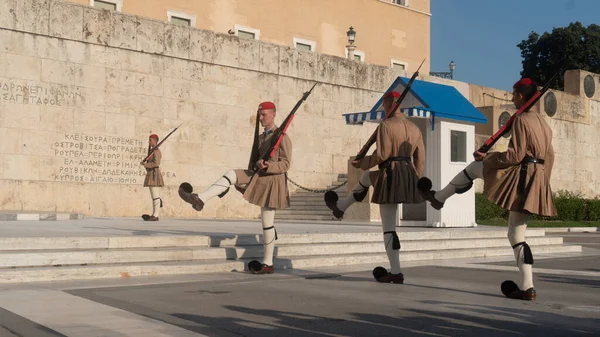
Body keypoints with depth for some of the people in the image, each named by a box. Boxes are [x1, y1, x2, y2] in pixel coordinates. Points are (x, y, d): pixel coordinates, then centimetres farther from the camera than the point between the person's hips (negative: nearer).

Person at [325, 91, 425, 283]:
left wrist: (361, 163, 1)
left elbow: (381, 155, -16)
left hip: (390, 176, -8)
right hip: (409, 176, 8)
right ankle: (340, 207, 47)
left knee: (389, 227, 7)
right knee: (367, 177, 30)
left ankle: (396, 273, 8)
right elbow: (420, 159, 13)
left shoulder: (386, 125, -12)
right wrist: (413, 181, 23)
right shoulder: (414, 128, 11)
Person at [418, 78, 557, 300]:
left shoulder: (521, 120, -11)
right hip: (537, 182, 8)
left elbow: (515, 155, -17)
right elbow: (549, 156, 20)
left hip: (519, 176, -8)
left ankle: (438, 197, 28)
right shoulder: (544, 123, 16)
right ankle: (526, 287, 8)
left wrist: (487, 158, -6)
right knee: (516, 233, 11)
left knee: (475, 167, 16)